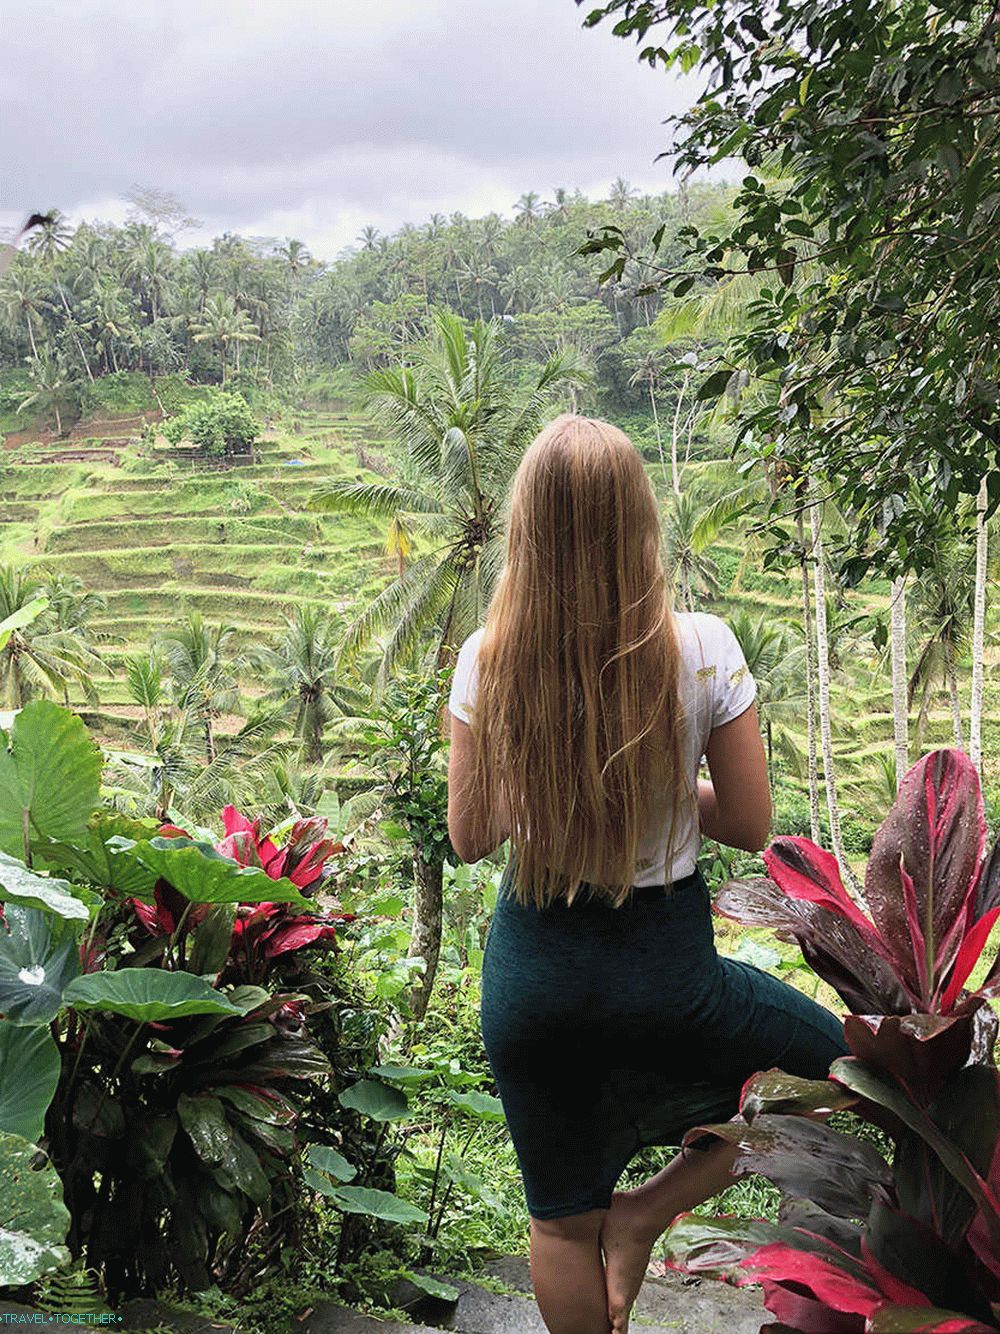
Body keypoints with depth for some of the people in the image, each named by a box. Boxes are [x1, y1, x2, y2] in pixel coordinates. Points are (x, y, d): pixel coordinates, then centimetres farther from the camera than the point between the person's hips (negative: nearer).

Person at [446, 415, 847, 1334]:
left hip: (532, 969, 3)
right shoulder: (701, 650, -15)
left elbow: (470, 836, -2)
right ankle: (647, 1213, 17)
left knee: (563, 1224, 22)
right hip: (664, 964, -2)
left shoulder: (489, 660, -10)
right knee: (844, 1066, 25)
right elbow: (749, 825, -6)